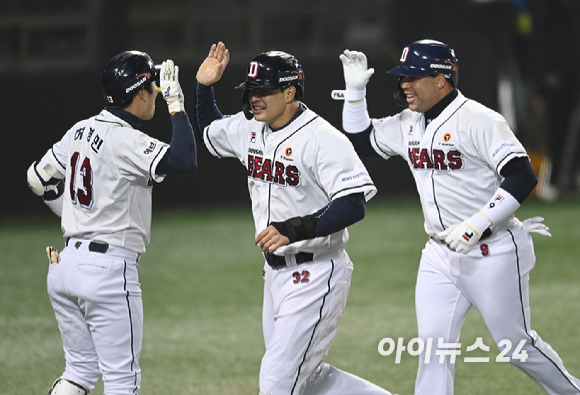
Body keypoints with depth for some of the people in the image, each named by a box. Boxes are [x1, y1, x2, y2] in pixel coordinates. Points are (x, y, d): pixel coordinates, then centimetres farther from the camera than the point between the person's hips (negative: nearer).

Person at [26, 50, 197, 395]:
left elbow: (39, 178, 20)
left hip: (66, 264, 9)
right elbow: (185, 161, -28)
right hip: (109, 268, -8)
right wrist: (176, 104, -18)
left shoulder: (81, 131, 10)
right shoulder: (125, 140, -16)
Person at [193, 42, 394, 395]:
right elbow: (209, 131, 27)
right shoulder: (249, 129, 6)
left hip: (316, 276, -9)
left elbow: (353, 205, -25)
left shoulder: (323, 139, -19)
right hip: (276, 272, 9)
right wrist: (204, 86, 11)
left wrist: (294, 229, -34)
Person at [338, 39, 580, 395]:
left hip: (493, 254, -7)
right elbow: (361, 140, 22)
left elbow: (522, 177, -22)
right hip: (440, 255, 7)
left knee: (516, 345, 3)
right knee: (433, 344, -1)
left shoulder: (478, 120, -16)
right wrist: (355, 90, 8)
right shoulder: (409, 125, 8)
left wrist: (476, 225, -28)